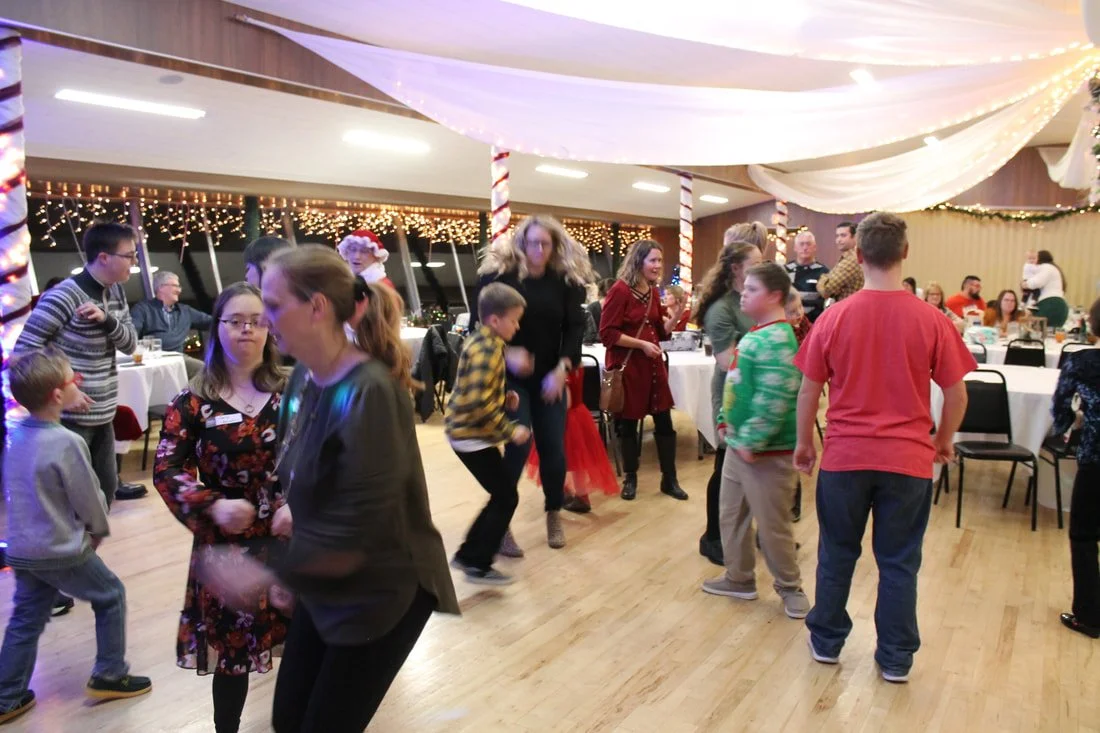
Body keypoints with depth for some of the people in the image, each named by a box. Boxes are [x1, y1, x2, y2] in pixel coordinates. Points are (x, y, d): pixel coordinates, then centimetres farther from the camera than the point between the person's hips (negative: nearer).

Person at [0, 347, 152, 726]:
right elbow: (89, 498, -15)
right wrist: (99, 529, 3)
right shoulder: (67, 443, -25)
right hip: (62, 552, -7)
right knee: (111, 596, 13)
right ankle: (109, 676, 22)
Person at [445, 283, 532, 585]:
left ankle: (468, 554, 25)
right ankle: (478, 566, 8)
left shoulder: (479, 341, 10)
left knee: (500, 495, 16)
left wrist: (505, 397, 9)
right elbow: (478, 404, -28)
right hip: (472, 435, -10)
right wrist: (510, 430, -20)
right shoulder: (487, 350, -22)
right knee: (506, 498, -1)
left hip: (465, 431, 10)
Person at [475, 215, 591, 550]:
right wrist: (506, 353, -23)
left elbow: (575, 327, -2)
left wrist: (562, 367, -16)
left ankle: (554, 514, 27)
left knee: (553, 448, 3)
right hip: (509, 374, -3)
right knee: (519, 444, -15)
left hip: (549, 376, 3)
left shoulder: (567, 280, 1)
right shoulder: (498, 275, -7)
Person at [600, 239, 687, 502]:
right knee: (628, 422, 7)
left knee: (664, 421, 5)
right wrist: (641, 344, -19)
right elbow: (607, 334, -17)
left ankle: (669, 479, 17)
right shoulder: (620, 290, -13)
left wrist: (674, 316, -3)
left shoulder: (653, 292, 8)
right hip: (626, 366, -6)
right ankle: (630, 478, 22)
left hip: (653, 364, 6)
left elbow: (661, 332, 15)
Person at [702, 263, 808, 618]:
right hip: (738, 444, 10)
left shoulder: (778, 340, -20)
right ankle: (739, 578, 34)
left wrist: (752, 441, -24)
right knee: (732, 514, 18)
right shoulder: (754, 334, 11)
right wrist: (726, 421, 14)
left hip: (766, 450, -10)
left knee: (772, 525, 4)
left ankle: (790, 587, 23)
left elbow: (774, 400, -26)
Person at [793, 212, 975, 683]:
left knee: (837, 554, 16)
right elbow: (956, 394, -1)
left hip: (845, 456, 0)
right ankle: (896, 659, 25)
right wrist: (944, 441, 16)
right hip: (908, 459, 0)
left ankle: (826, 641, 31)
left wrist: (804, 443, 12)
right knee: (899, 562, 13)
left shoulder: (834, 318, -7)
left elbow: (809, 389, -2)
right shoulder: (931, 321, -8)